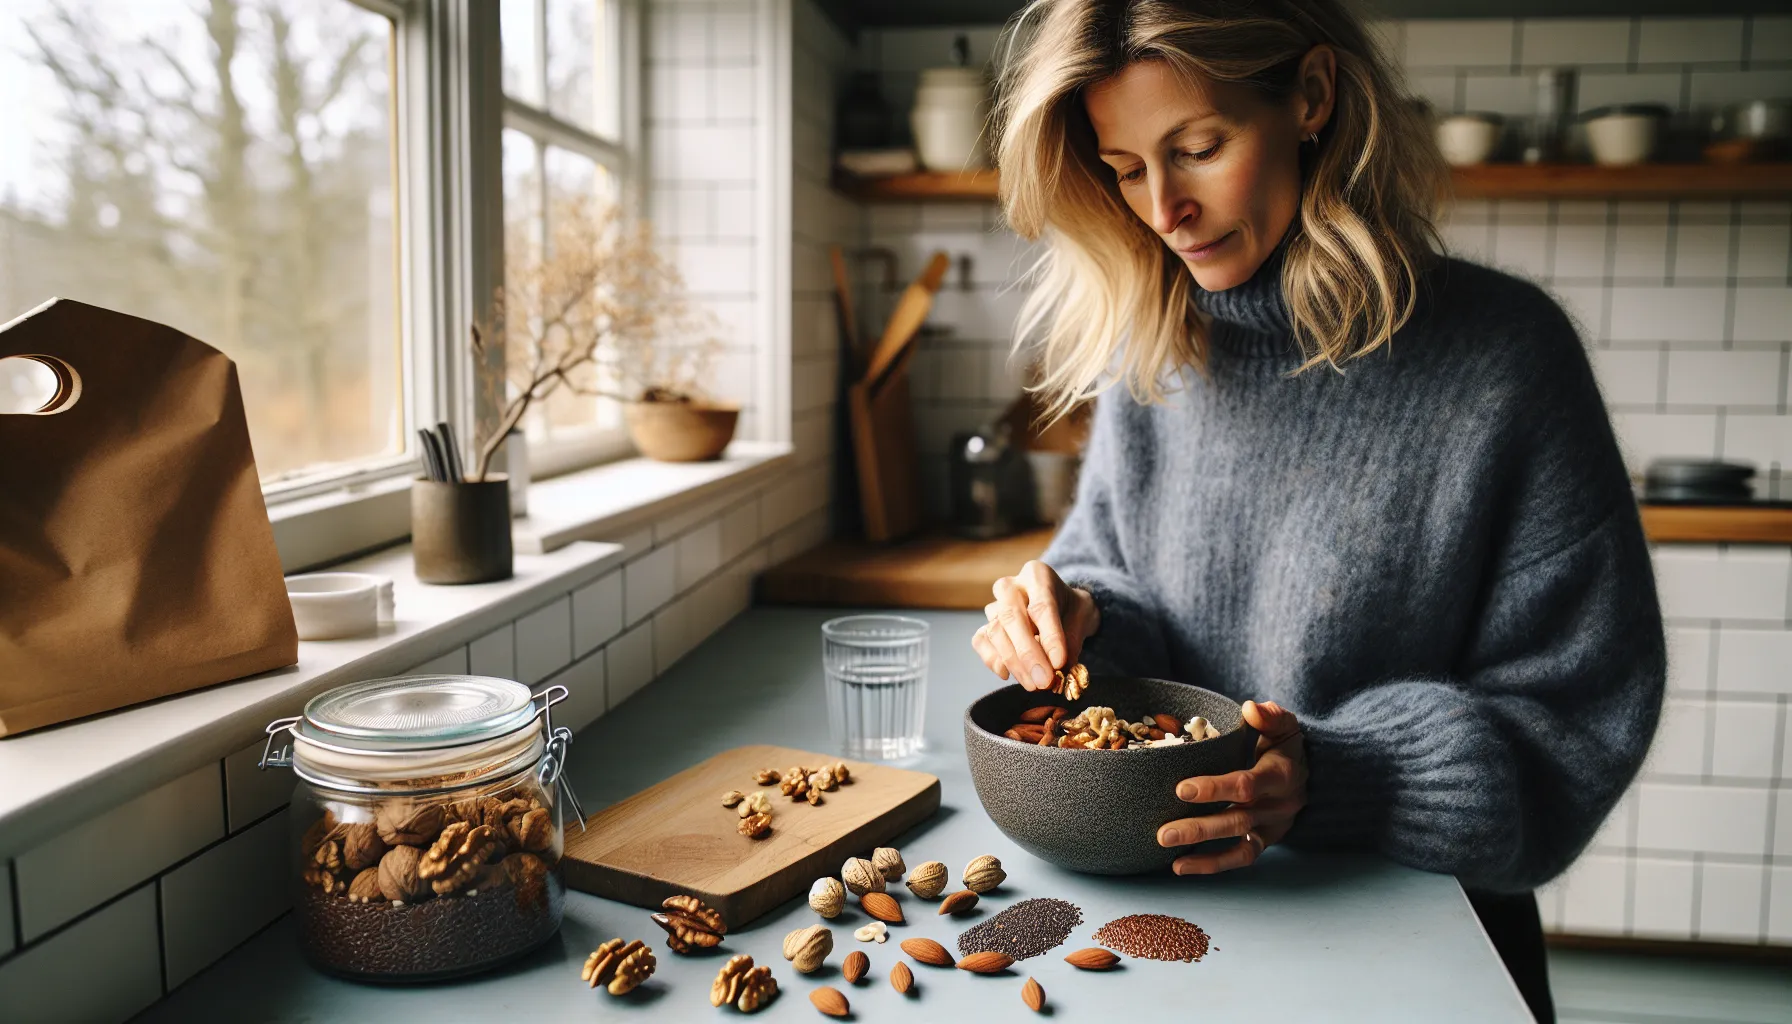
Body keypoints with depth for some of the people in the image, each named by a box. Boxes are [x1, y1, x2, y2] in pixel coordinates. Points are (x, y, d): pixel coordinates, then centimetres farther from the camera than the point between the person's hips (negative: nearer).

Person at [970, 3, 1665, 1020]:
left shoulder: (1501, 352, -14)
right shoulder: (1150, 346, -1)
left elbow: (1578, 708, -11)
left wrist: (1329, 774, -25)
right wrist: (1074, 621, -14)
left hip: (1414, 922, -3)